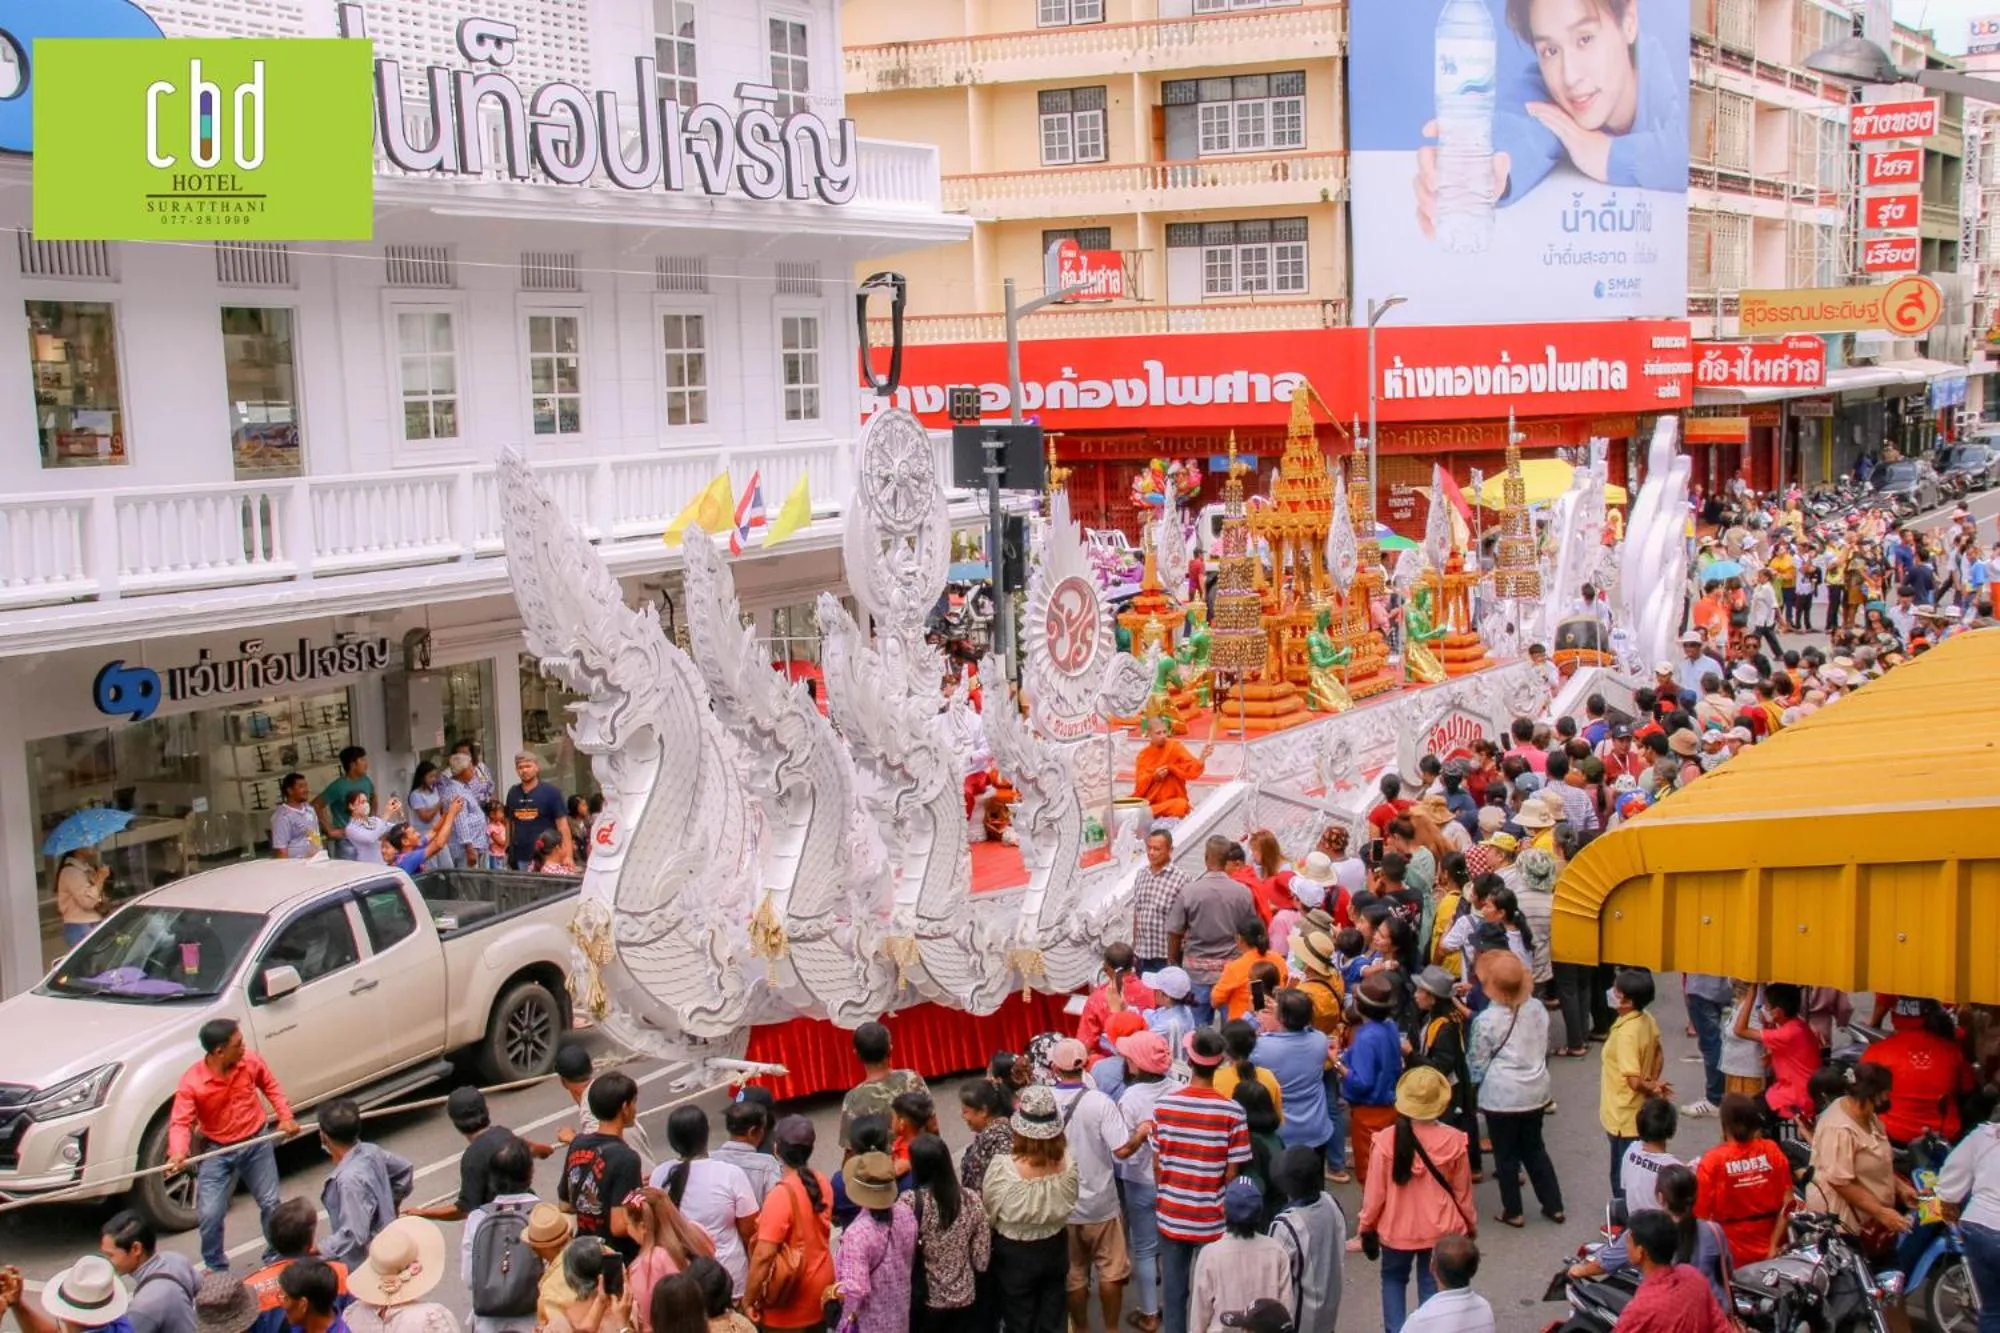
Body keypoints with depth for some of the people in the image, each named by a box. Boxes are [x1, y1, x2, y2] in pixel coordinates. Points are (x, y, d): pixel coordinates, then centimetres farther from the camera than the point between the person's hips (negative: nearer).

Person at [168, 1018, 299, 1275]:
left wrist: (285, 1116, -5)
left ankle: (276, 1258, 33)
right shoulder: (192, 1082, -24)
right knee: (209, 1215, -6)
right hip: (218, 1151, -2)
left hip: (256, 1144, 2)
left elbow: (271, 1086, 5)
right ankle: (216, 1268, 18)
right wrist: (178, 1153, -41)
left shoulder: (251, 1062, -15)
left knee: (270, 1204, 12)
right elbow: (180, 1122, -24)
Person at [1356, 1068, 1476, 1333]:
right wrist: (1471, 1226, 15)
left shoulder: (1386, 1141, -19)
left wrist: (1366, 1227, 6)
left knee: (1393, 1279, 21)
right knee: (1433, 1284, 18)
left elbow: (1375, 1192, -10)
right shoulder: (1454, 1141, -15)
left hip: (1397, 1229, -1)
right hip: (1442, 1230, 1)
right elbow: (1462, 1192, -3)